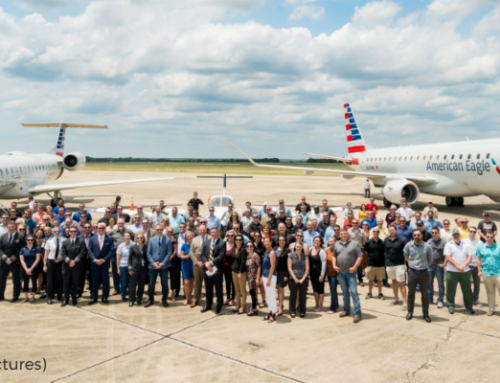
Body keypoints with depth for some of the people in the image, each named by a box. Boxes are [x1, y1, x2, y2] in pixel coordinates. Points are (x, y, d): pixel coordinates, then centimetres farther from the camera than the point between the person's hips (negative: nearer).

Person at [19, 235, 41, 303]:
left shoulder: (37, 248, 0)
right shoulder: (23, 249, 5)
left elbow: (37, 259, -6)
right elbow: (22, 260, 0)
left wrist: (31, 268, -10)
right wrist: (26, 269, -11)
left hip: (34, 269, -2)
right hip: (25, 269, 2)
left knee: (34, 282, 3)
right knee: (25, 282, 5)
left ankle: (33, 297, 14)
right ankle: (26, 297, 15)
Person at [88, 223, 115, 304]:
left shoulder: (109, 239, 1)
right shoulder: (92, 239, 7)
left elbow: (111, 251, -3)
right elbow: (90, 251, 2)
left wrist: (104, 259, -13)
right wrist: (94, 260, -12)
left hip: (105, 263, -1)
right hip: (95, 263, 1)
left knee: (105, 281, 4)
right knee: (95, 281, 7)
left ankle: (105, 297, 14)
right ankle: (94, 298, 16)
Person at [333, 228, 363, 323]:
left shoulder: (354, 244, -5)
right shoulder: (337, 244, 8)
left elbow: (360, 256, -7)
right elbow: (334, 256, 16)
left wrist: (354, 267, -14)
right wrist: (334, 265, 1)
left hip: (350, 272, -4)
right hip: (340, 272, 4)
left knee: (354, 292, -7)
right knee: (344, 292, 15)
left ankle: (357, 313, -3)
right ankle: (346, 310, 27)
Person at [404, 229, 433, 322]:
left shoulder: (427, 246, -8)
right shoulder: (408, 245, -4)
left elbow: (430, 260, 6)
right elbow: (406, 257, 13)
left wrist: (424, 266, 10)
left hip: (424, 272, -1)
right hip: (412, 272, 1)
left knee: (425, 294, 8)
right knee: (411, 293, 12)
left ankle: (426, 314, 20)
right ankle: (410, 312, 25)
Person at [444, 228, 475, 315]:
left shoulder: (465, 245, 12)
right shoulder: (449, 245, 3)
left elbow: (470, 257, 4)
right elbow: (448, 257, -7)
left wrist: (463, 266, -11)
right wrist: (457, 266, -13)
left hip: (465, 271, 3)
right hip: (452, 271, -3)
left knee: (467, 289, 7)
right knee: (451, 290, 2)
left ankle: (469, 306, 20)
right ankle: (451, 306, 13)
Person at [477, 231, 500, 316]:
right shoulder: (481, 247, 4)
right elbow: (479, 259, 9)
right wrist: (479, 270, 3)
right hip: (486, 273, 2)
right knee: (490, 292, 13)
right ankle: (491, 309, 25)